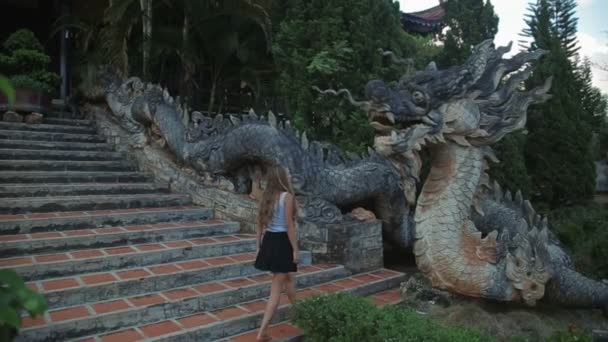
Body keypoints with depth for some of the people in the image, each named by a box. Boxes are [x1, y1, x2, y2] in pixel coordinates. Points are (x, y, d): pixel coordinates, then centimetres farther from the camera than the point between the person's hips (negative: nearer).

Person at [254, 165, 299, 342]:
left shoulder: (267, 196, 8)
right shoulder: (287, 196, -13)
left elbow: (259, 224, 9)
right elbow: (289, 225, -17)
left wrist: (259, 246, 16)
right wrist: (295, 249, -12)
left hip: (269, 241, 8)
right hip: (282, 243, -8)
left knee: (289, 278, 27)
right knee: (276, 289, -1)